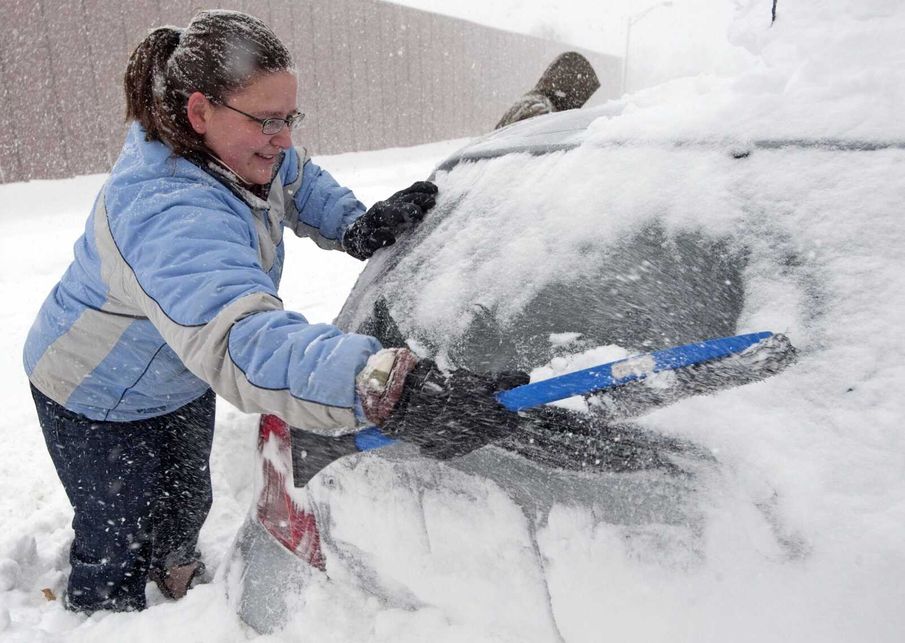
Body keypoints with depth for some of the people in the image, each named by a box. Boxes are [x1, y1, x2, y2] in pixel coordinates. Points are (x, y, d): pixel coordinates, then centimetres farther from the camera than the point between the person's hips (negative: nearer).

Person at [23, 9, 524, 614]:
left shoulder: (239, 149, -15)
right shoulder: (168, 213, -44)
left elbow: (299, 181, 4)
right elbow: (240, 337, -60)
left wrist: (358, 227, -19)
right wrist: (387, 389, -75)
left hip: (182, 379, 8)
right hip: (100, 402, -7)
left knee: (188, 500, 26)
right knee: (117, 541, 11)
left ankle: (177, 569, 56)